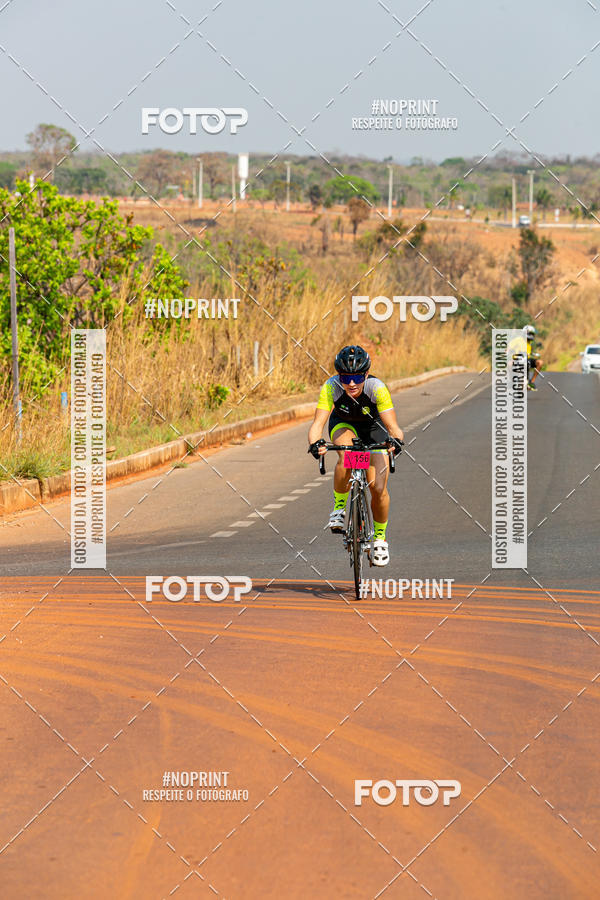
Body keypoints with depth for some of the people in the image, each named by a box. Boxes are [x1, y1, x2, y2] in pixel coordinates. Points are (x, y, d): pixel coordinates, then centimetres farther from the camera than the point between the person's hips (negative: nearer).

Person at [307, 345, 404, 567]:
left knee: (378, 488, -10)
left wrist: (396, 440, -62)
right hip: (343, 424, 0)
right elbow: (318, 422, -40)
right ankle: (339, 508, -14)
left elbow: (393, 426, -39)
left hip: (372, 427, 0)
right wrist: (315, 443, -60)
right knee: (346, 456, -36)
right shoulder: (331, 387, -33)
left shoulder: (377, 388, -35)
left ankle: (380, 537, 15)